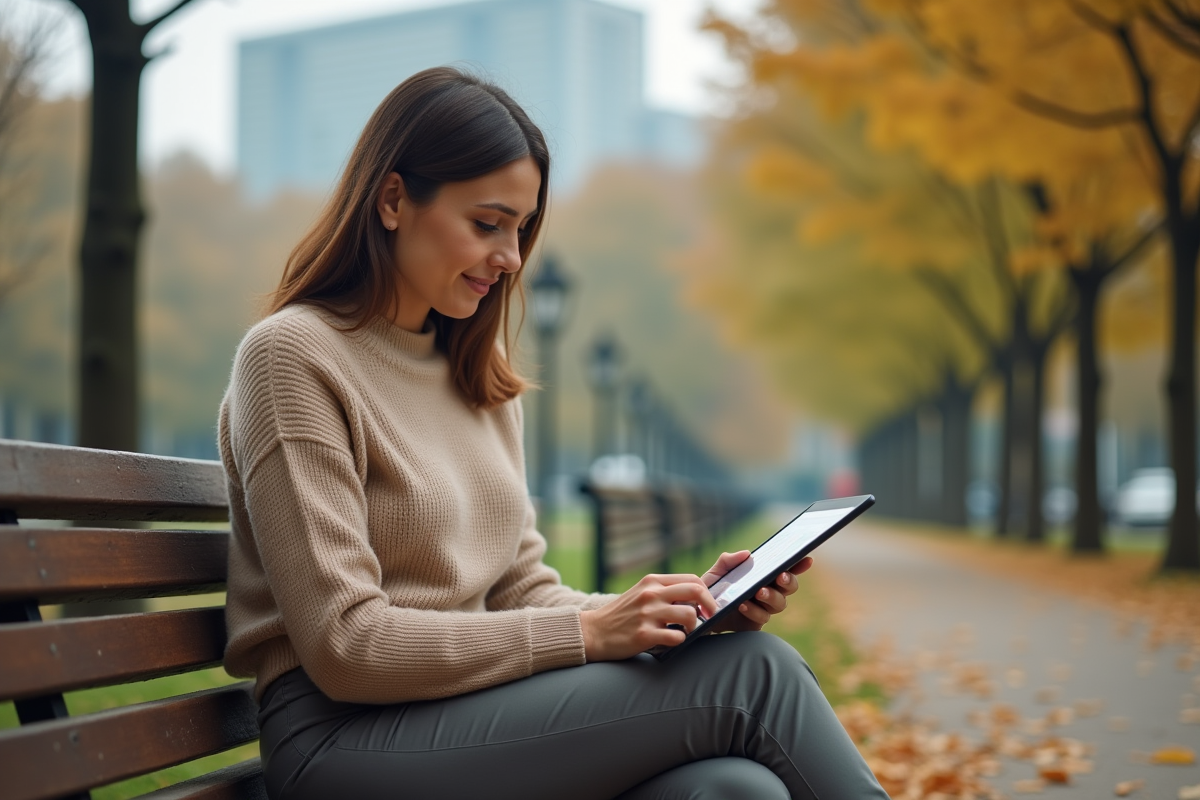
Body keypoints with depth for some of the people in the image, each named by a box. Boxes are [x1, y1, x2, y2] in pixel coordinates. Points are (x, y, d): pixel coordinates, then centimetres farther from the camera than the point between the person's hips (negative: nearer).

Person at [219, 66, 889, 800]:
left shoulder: (478, 374, 18)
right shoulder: (294, 356, -7)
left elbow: (520, 590, 15)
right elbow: (345, 644, -13)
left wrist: (682, 608, -3)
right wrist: (588, 633, -17)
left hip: (471, 716, 7)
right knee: (749, 673, -21)